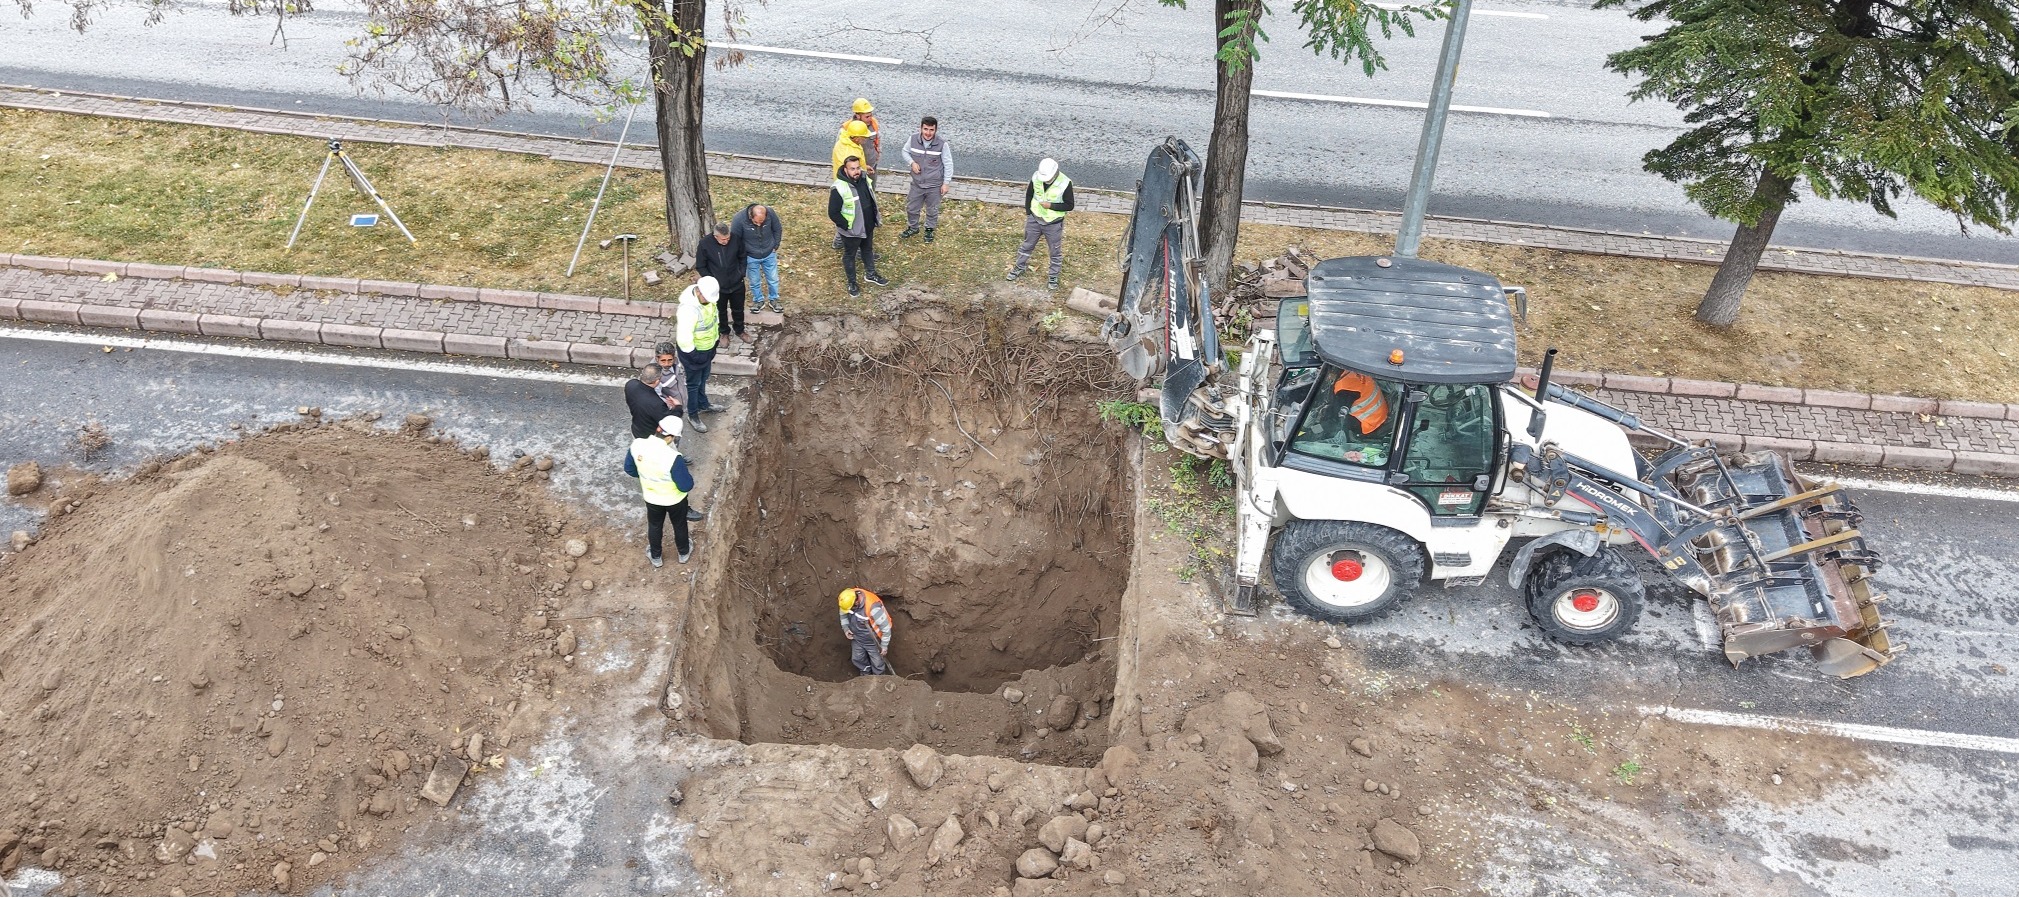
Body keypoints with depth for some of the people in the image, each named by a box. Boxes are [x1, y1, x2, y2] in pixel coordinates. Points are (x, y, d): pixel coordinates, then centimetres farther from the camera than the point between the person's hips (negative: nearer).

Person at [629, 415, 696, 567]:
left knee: (654, 526, 30)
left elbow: (629, 468, -4)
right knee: (680, 525, 28)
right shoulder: (673, 458, -38)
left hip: (651, 499, 3)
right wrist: (687, 475, -7)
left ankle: (655, 557, 52)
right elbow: (686, 486, -27)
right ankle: (684, 552, 53)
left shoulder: (636, 445, -24)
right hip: (675, 500, -3)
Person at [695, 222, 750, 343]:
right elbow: (700, 267, -11)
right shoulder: (705, 244, -24)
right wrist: (712, 281, -14)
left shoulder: (736, 238, -20)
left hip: (737, 284, 1)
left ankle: (739, 330, 47)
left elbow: (742, 257, 0)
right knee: (722, 311, 22)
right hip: (718, 286, -1)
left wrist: (741, 274, -4)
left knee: (738, 310, 22)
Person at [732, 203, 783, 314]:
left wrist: (775, 247, -3)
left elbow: (778, 229, -6)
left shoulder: (770, 213, -27)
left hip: (769, 255, 2)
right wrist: (742, 257, -9)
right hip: (751, 257, -1)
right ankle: (759, 301, 42)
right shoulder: (739, 220, -32)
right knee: (754, 282, 17)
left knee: (773, 279, 17)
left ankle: (773, 300, 42)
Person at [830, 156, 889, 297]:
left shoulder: (864, 180, -8)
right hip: (851, 231, -7)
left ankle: (871, 275, 50)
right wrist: (847, 226, -19)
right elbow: (833, 213, -24)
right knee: (850, 255, 16)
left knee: (868, 250, 27)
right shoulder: (839, 188, -30)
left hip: (868, 227, 7)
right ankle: (852, 283, 35)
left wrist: (874, 219, 10)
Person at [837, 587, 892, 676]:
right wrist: (845, 628, -8)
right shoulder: (848, 597, -23)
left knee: (877, 663, 16)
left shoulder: (872, 607, -42)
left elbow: (886, 627, -28)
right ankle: (866, 673, 55)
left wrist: (884, 645, -18)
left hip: (872, 641, -6)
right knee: (857, 659, 26)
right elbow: (843, 613, 3)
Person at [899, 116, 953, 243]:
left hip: (934, 185, -2)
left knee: (932, 210, 17)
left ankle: (930, 230, 41)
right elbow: (905, 152, 7)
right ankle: (912, 227, 44)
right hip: (917, 183, 2)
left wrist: (946, 183, -9)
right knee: (911, 208, 18)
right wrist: (912, 162, -12)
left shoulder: (941, 144, -20)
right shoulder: (913, 139, -14)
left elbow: (948, 164, -10)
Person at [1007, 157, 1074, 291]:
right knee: (1027, 245, 21)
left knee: (1055, 252, 12)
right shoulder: (1036, 177, -14)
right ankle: (1018, 269, 42)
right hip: (1034, 220, 3)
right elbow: (1029, 194, 4)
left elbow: (1069, 205, -17)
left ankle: (1053, 277, 31)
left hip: (1054, 224, -3)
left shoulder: (1065, 183, -25)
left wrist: (1051, 206, -26)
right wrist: (1029, 213, 2)